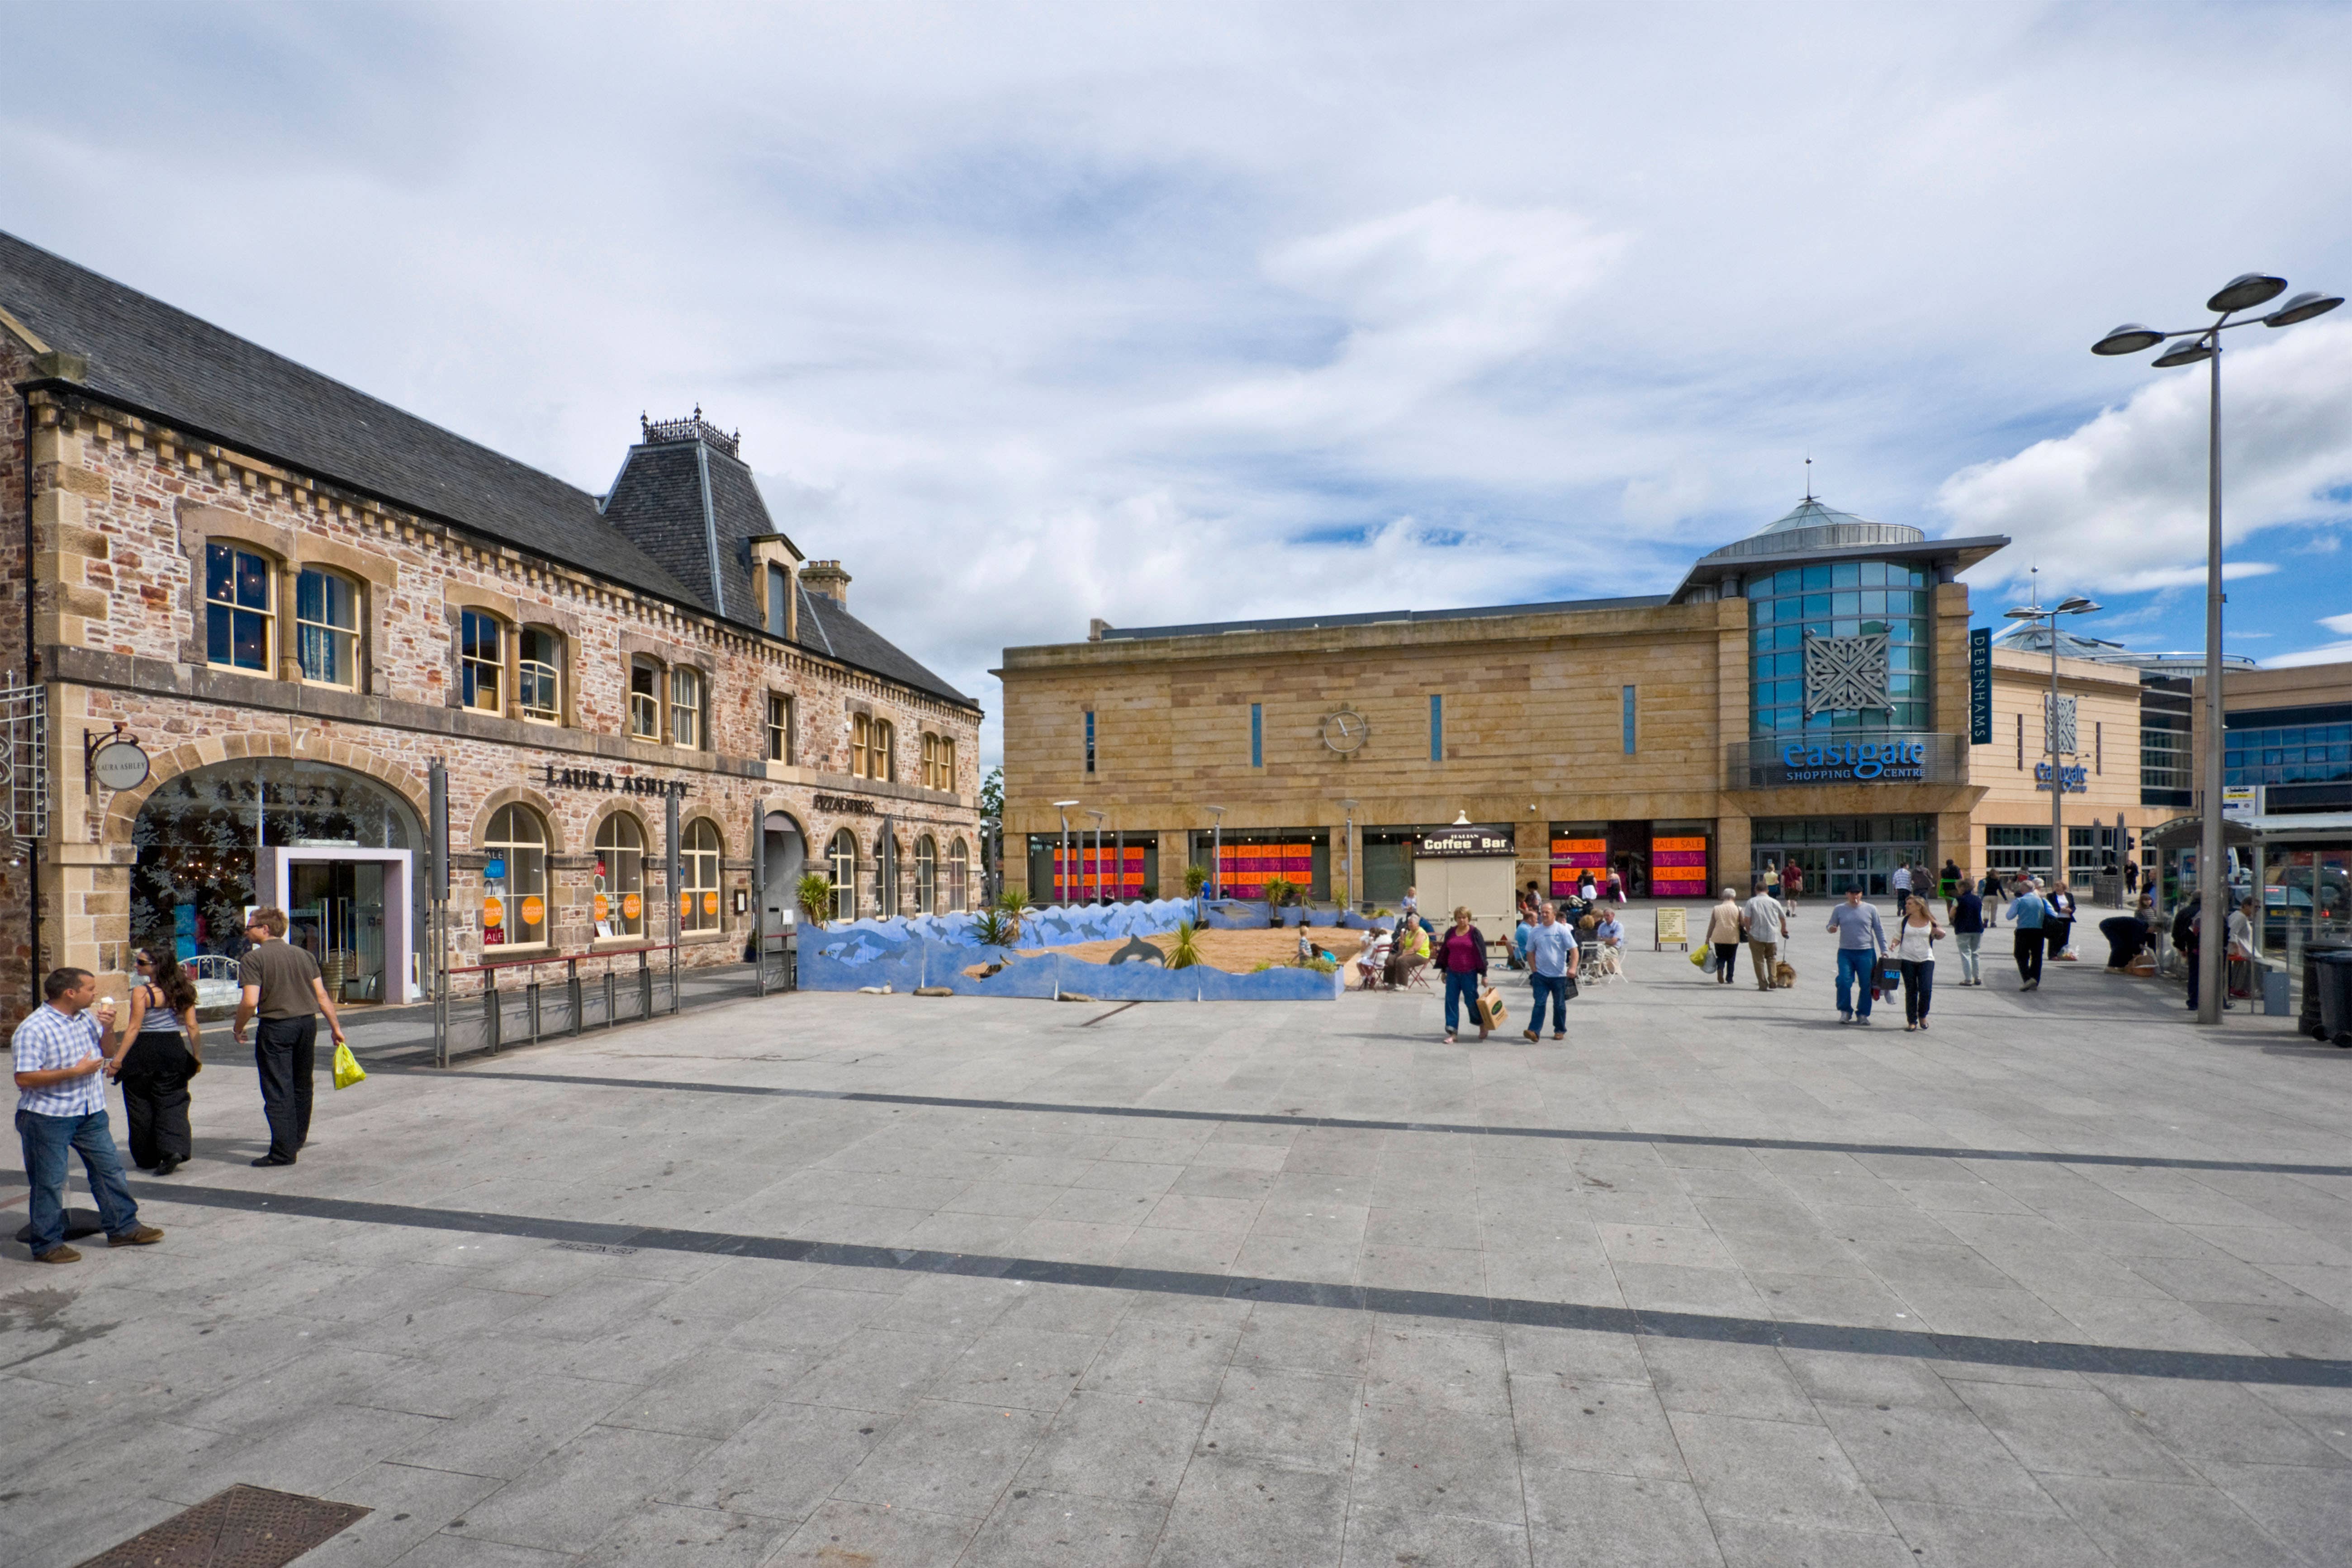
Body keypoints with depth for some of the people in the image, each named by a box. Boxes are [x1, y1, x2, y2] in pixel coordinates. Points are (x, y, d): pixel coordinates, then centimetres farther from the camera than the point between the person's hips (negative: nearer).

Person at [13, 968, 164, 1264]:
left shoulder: (87, 1018, 6)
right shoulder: (33, 1029, -17)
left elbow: (104, 1054, 18)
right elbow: (24, 1078, -21)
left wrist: (107, 1029, 0)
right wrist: (75, 1071, -22)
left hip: (90, 1112, 7)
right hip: (48, 1117, -7)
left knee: (110, 1167, 11)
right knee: (49, 1182, 4)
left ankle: (123, 1228, 22)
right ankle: (46, 1245, 18)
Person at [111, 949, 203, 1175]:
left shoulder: (141, 993, -10)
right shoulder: (182, 991, 4)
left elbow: (134, 1029, -13)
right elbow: (193, 1027, 4)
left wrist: (118, 1060, -9)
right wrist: (197, 1057, 11)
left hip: (144, 1052, -4)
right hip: (174, 1050, 4)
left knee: (141, 1106, 10)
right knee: (171, 1102, 6)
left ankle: (148, 1158, 18)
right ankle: (174, 1148, -13)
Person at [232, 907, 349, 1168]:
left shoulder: (253, 959, -7)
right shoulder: (303, 955, 9)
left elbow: (250, 1002, -16)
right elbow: (322, 995, 7)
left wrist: (238, 1029, 1)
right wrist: (336, 1027, 12)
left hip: (276, 1028, -6)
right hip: (308, 1022, 6)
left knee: (277, 1091, -2)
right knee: (301, 1086, 19)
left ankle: (283, 1151, -3)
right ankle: (298, 1140, 32)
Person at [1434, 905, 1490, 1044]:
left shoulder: (1474, 933, -4)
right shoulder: (1450, 933, 8)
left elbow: (1482, 953, -4)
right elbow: (1445, 952, 15)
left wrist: (1484, 974, -6)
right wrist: (1444, 971, 16)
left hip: (1469, 974, -4)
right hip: (1453, 973, 4)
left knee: (1472, 1001, 3)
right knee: (1451, 1001, -1)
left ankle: (1483, 1026, 30)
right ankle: (1451, 1033, 3)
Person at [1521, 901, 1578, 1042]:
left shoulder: (1562, 930, -4)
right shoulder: (1536, 931, 6)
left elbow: (1574, 950, -8)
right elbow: (1530, 952, 12)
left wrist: (1573, 967, -21)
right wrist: (1534, 970, 2)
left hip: (1559, 975, -2)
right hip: (1540, 975, 2)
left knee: (1559, 1005, 10)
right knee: (1539, 1003, -5)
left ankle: (1560, 1030, 23)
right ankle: (1533, 1030, -11)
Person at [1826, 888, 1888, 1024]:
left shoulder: (1871, 909, 6)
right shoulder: (1839, 909, 7)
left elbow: (1879, 931, 10)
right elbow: (1830, 925, 14)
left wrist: (1884, 951, 7)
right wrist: (1831, 928, -12)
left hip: (1866, 952, 0)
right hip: (1845, 952, 0)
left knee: (1866, 985, 3)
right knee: (1843, 982, -9)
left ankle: (1863, 1014, 16)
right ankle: (1845, 1011, 4)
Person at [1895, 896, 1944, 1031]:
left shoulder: (1930, 921, 2)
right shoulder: (1904, 921, 4)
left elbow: (1937, 935, 15)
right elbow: (1898, 937, 8)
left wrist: (1940, 933, -8)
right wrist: (1894, 945, -12)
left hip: (1926, 959, 0)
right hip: (1907, 959, 0)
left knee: (1926, 990, -8)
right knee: (1911, 991, 3)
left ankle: (1923, 1016, 19)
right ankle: (1912, 1021, 13)